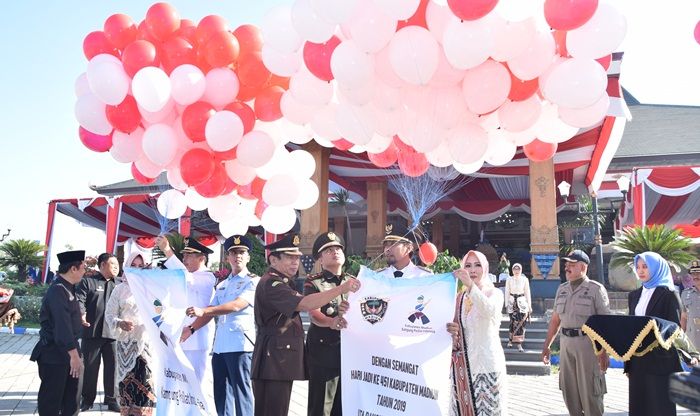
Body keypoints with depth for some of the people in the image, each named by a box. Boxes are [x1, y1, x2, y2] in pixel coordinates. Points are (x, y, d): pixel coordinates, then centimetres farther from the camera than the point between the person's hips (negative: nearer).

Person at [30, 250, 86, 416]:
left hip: (68, 349, 9)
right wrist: (73, 354, -27)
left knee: (72, 393, 18)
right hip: (54, 353, -9)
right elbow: (62, 325, -27)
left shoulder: (67, 288, 9)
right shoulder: (58, 291, -22)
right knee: (52, 396, 3)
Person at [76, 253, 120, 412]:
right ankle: (87, 399, 20)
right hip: (92, 332, -3)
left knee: (112, 368, 5)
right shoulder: (88, 281, 3)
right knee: (90, 367, 6)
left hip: (113, 332, 4)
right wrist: (81, 314, -26)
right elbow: (79, 300, -8)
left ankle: (111, 399, 16)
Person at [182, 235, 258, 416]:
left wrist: (202, 311, -23)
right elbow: (211, 311, 18)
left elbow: (237, 305, -17)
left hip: (240, 344, -7)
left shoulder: (253, 281, -3)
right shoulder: (222, 285, 20)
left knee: (241, 391, -4)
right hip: (220, 344, 7)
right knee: (221, 392, 11)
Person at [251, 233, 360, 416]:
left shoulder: (282, 283, 20)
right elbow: (305, 304, -29)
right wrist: (341, 289, -30)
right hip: (273, 362, -11)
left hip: (281, 361, 11)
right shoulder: (271, 283, -16)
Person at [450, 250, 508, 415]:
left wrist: (470, 285, -39)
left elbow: (490, 310, -25)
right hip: (462, 363, 4)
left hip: (487, 361, -4)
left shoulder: (495, 293, -1)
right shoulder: (459, 297, 10)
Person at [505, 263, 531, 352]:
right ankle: (510, 340, 16)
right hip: (512, 302, 0)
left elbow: (527, 293, 5)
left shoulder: (525, 280, 2)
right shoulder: (509, 280, 2)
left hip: (522, 302, 0)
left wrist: (529, 305, 5)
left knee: (521, 323, -4)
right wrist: (506, 305, 1)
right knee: (514, 322, -3)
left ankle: (519, 343, 4)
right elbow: (507, 293, 4)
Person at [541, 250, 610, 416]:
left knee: (589, 390, 1)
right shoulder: (562, 289, 11)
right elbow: (555, 318, 15)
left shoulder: (596, 289, -6)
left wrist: (604, 351, -17)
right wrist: (546, 345, 13)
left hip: (588, 343, -6)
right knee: (569, 390, 12)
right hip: (566, 342, 6)